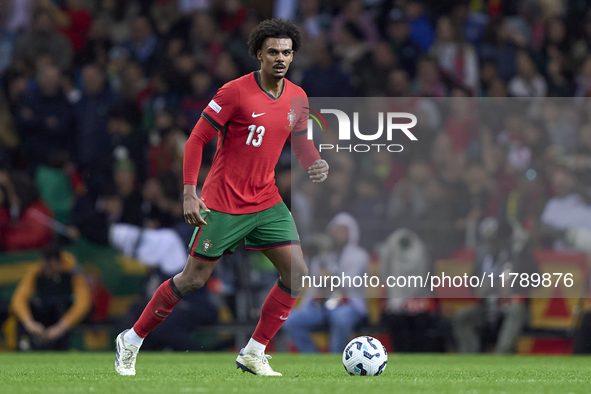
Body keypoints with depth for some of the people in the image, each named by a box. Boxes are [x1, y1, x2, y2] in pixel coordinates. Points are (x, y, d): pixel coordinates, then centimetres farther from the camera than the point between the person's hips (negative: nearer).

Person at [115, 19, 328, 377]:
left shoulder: (296, 97, 4)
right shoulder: (236, 92, -14)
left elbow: (300, 142, 18)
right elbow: (197, 140, -11)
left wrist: (317, 163, -5)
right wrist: (190, 193, -18)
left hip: (266, 201, 6)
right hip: (224, 203, -6)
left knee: (297, 272, -6)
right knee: (194, 279, -2)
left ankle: (254, 354, 4)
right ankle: (132, 341, 15)